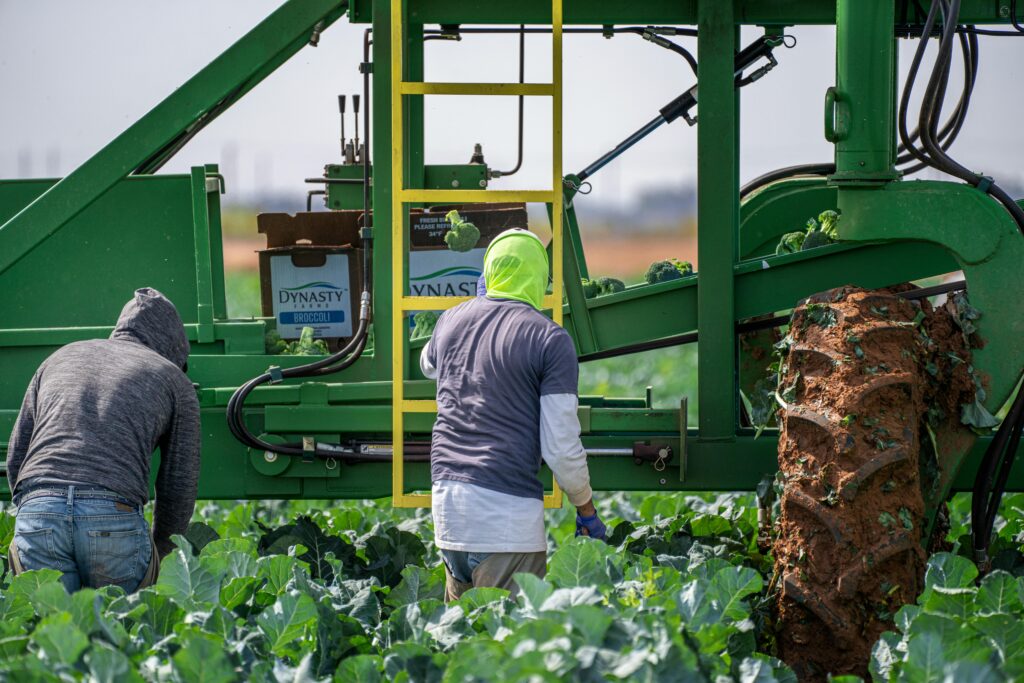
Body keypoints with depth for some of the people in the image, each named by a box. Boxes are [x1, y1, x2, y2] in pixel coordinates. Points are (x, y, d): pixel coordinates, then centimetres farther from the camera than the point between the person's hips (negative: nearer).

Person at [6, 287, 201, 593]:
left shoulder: (60, 358, 30)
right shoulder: (176, 383, 21)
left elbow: (17, 457, 26)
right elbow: (179, 484, 18)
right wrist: (159, 554, 30)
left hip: (36, 510, 3)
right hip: (116, 515, -3)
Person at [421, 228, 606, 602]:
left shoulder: (451, 321, 11)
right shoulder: (550, 340, -6)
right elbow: (561, 448, -8)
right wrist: (586, 509, 7)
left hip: (446, 501, 6)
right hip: (507, 513, -6)